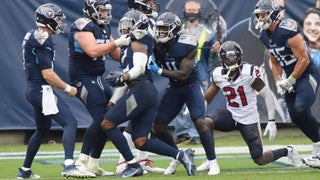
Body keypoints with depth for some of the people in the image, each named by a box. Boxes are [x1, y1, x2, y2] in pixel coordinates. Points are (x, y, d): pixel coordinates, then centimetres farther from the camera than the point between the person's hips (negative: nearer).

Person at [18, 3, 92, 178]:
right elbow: (47, 74, -20)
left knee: (42, 129, 25)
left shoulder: (32, 36, 13)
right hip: (43, 90, -10)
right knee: (70, 123, -16)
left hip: (33, 89, 10)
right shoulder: (43, 40, -18)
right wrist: (68, 88, -9)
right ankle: (69, 165, -31)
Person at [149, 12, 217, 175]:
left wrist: (159, 71, -29)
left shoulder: (187, 45, -23)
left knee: (199, 122, -21)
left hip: (191, 85, -5)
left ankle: (212, 162, -9)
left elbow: (183, 74, -25)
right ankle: (177, 157, 20)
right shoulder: (157, 45, -9)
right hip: (174, 87, 5)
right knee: (158, 126, -1)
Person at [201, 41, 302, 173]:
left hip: (249, 120, -4)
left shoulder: (249, 73, -18)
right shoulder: (218, 74, -4)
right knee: (206, 122, -25)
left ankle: (287, 151, 28)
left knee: (260, 160, -2)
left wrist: (271, 122, -16)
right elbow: (207, 98, 11)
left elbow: (267, 95, -13)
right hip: (231, 115, 4)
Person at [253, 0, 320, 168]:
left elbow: (304, 60, -21)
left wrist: (289, 81, -16)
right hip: (291, 77, 9)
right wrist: (279, 82, 3)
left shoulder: (287, 31, -24)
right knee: (296, 117, 3)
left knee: (301, 109, -26)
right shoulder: (265, 35, 3)